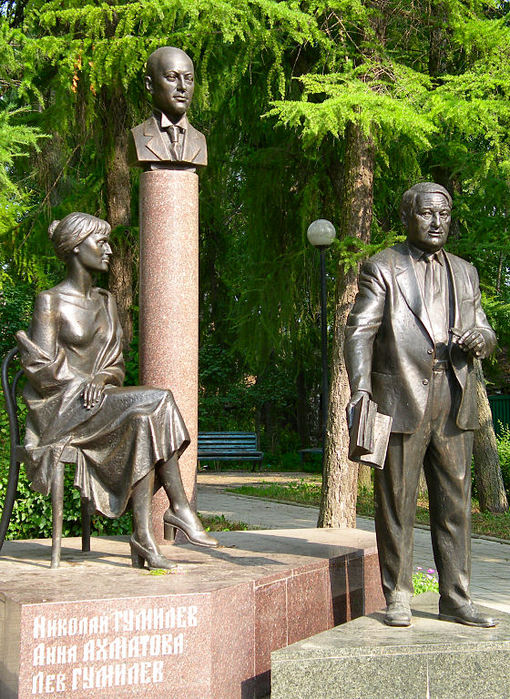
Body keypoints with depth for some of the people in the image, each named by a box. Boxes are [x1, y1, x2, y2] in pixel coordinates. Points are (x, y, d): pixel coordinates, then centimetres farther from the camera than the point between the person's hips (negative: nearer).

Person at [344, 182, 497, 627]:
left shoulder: (464, 273, 16)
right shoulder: (382, 268, 2)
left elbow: (485, 336, 17)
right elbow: (360, 330, -7)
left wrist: (478, 339, -8)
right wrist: (360, 387, -22)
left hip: (453, 406, 4)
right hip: (400, 403, -4)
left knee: (454, 505, 6)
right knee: (396, 506, 1)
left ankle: (455, 600, 15)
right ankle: (398, 599, 11)